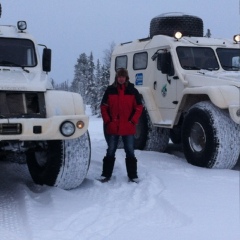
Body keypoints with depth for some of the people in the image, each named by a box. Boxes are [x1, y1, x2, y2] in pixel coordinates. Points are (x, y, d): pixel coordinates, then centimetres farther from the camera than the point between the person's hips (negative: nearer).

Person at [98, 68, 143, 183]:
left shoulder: (132, 90, 1)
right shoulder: (110, 90, 2)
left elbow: (139, 108, 1)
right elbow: (103, 107, 4)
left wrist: (132, 121, -7)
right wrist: (107, 121, -4)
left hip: (128, 128, 0)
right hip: (112, 127, 0)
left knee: (130, 152, 7)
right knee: (110, 151, 8)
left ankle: (133, 175, 14)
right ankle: (106, 174, 15)